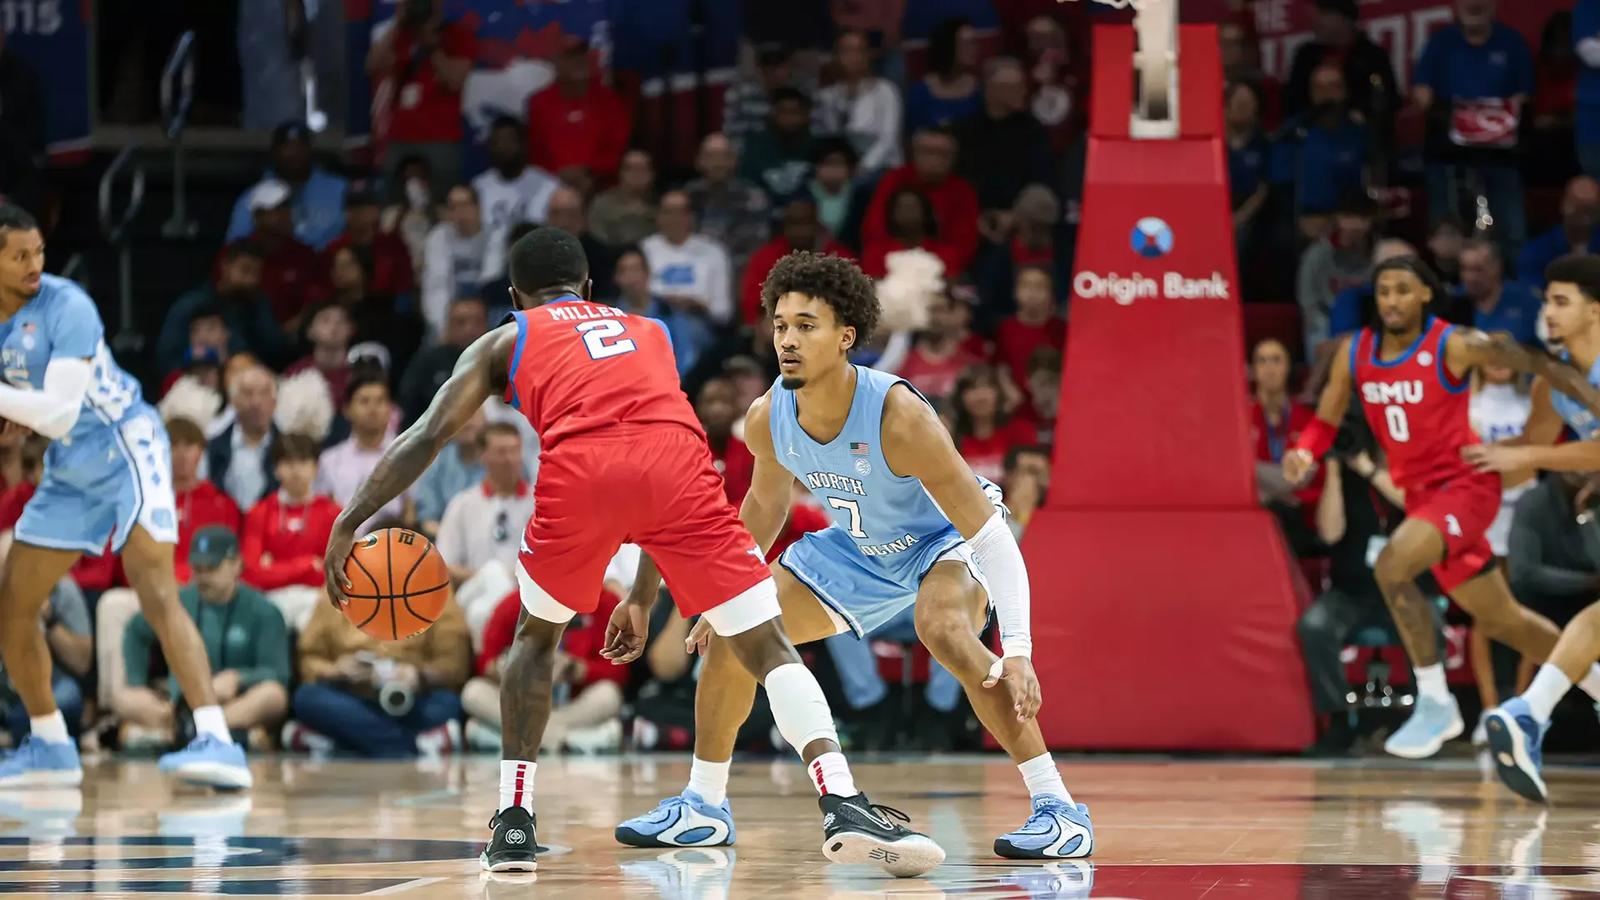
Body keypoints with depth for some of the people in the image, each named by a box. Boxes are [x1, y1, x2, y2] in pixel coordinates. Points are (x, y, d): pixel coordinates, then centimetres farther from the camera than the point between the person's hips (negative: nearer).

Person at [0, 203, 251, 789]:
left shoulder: (65, 307, -21)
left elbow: (60, 412, -27)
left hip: (124, 448, -8)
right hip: (69, 468, 8)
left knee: (156, 593, -24)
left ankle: (217, 743, -33)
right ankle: (50, 749, 25)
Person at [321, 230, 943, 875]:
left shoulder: (504, 341, 32)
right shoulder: (649, 333, 41)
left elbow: (427, 436, 19)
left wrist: (349, 525, 19)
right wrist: (642, 598, 47)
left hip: (578, 467, -1)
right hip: (676, 457, 1)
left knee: (537, 635, 25)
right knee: (767, 645, 4)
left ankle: (513, 824, 19)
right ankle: (845, 809, -15)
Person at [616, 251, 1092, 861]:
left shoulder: (898, 416, -38)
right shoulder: (767, 420, -19)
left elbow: (992, 534, -35)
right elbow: (766, 502, 7)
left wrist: (1017, 651, -43)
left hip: (946, 539, -7)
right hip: (861, 548, 7)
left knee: (945, 631, -37)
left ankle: (1060, 809, -31)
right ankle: (702, 808, 19)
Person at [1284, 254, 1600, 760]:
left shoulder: (1454, 347, -15)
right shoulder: (1354, 353, 1)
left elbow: (1539, 365, -12)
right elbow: (1326, 421, 8)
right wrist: (1304, 453, -14)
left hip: (1465, 485, -6)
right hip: (1420, 494, 7)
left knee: (1392, 567, -29)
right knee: (1501, 620, 16)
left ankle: (1435, 704, -18)